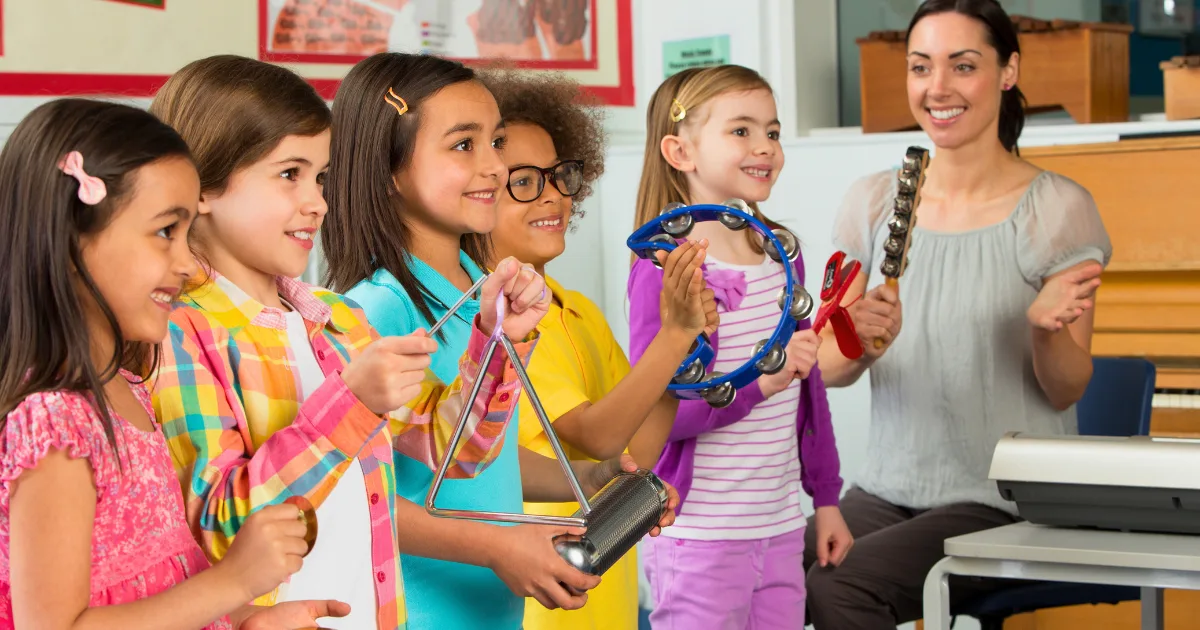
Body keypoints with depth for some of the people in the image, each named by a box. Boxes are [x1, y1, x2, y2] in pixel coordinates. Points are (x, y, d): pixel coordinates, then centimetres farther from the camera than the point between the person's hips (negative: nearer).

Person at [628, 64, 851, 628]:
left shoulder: (782, 257, 10)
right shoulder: (664, 272, -13)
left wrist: (826, 498, 19)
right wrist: (758, 381, -28)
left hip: (780, 528, 7)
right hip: (699, 535, -7)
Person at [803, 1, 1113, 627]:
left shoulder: (1056, 210, -4)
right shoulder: (873, 202, 7)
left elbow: (1067, 391, -4)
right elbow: (825, 368, 4)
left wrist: (1046, 329, -25)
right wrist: (863, 344, -19)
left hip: (1004, 502, -4)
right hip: (887, 490, 4)